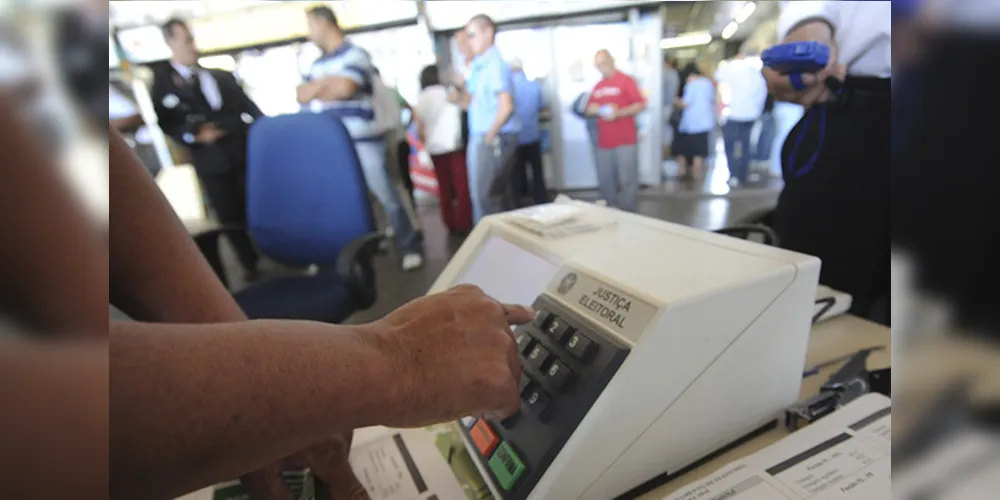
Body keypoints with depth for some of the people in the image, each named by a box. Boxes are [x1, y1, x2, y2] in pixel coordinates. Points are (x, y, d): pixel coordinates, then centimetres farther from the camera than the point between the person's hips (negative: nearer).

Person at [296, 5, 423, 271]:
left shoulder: (355, 54, -3)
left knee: (386, 195, -2)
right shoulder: (317, 63, 19)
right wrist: (330, 84, -6)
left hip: (362, 142, -7)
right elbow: (303, 94, 10)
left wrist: (319, 86, 0)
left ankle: (409, 247, 9)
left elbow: (345, 87, -18)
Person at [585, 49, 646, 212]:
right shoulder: (597, 86, 16)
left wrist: (619, 113, -19)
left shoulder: (625, 80, -2)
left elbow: (641, 104, -7)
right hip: (603, 142, 6)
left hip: (625, 141, -5)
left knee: (627, 180, -4)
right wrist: (595, 109, -4)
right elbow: (589, 109, 20)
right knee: (605, 182, 8)